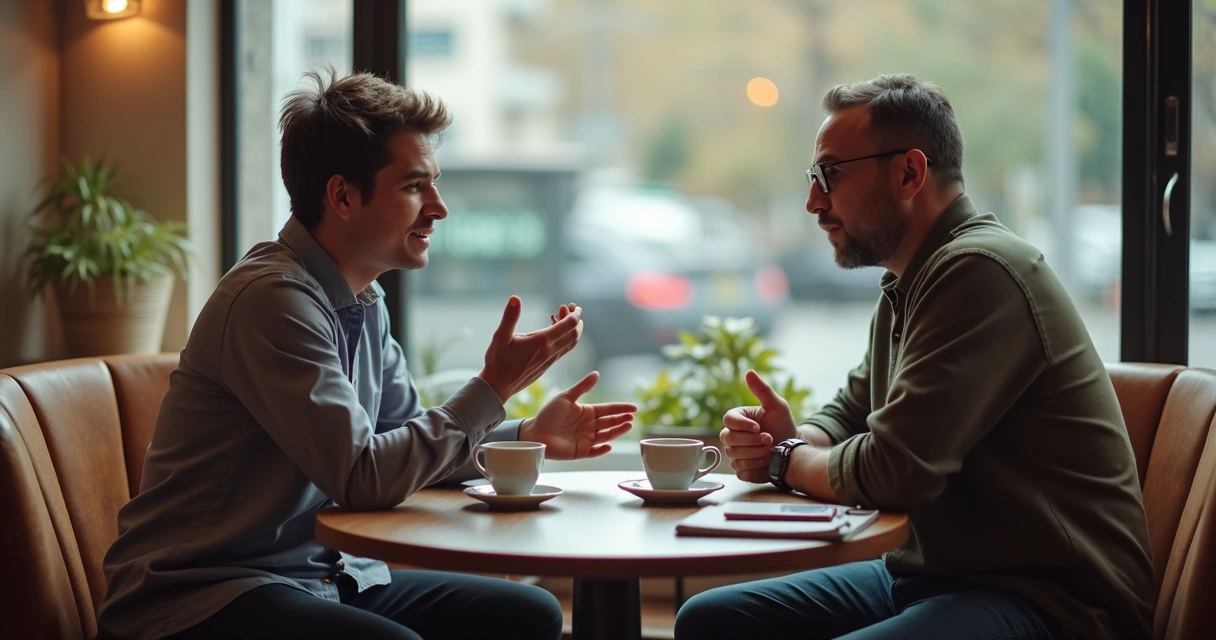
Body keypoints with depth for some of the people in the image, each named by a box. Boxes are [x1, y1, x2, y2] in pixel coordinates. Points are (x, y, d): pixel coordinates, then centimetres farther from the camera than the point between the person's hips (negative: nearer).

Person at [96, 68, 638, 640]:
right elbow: (365, 479, -22)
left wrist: (530, 437, 4)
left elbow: (406, 440, 18)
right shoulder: (273, 298, -20)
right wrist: (492, 388, -16)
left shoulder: (363, 301, 10)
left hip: (322, 576, 9)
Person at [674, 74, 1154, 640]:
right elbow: (848, 416, 22)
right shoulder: (906, 286, 16)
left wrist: (785, 460, -2)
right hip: (935, 573, 10)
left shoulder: (979, 270, -18)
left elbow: (891, 472, -22)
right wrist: (791, 438, -2)